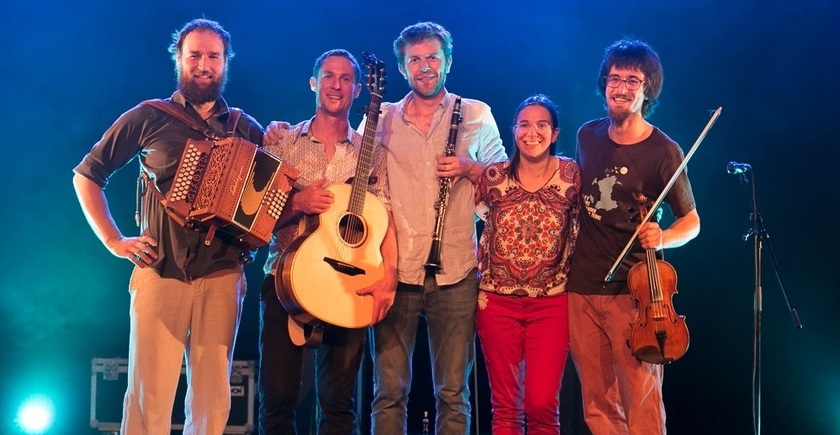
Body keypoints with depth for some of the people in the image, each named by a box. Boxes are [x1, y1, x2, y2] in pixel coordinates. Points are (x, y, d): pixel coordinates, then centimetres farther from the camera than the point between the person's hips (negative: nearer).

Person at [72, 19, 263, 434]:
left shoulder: (247, 130, 10)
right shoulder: (148, 118, 3)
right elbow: (86, 175, 9)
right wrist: (114, 240, 1)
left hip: (222, 277, 2)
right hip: (160, 274, -2)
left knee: (212, 398, 6)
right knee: (149, 395, -2)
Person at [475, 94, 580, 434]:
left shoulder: (571, 174, -2)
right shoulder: (493, 176, 0)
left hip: (551, 304, -1)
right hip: (497, 301, 1)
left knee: (542, 404, -4)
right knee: (505, 405, 8)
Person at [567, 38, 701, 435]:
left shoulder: (663, 151, -8)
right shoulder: (587, 136, 6)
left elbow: (691, 222, -1)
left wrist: (662, 238, -22)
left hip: (633, 292, -4)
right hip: (581, 287, 5)